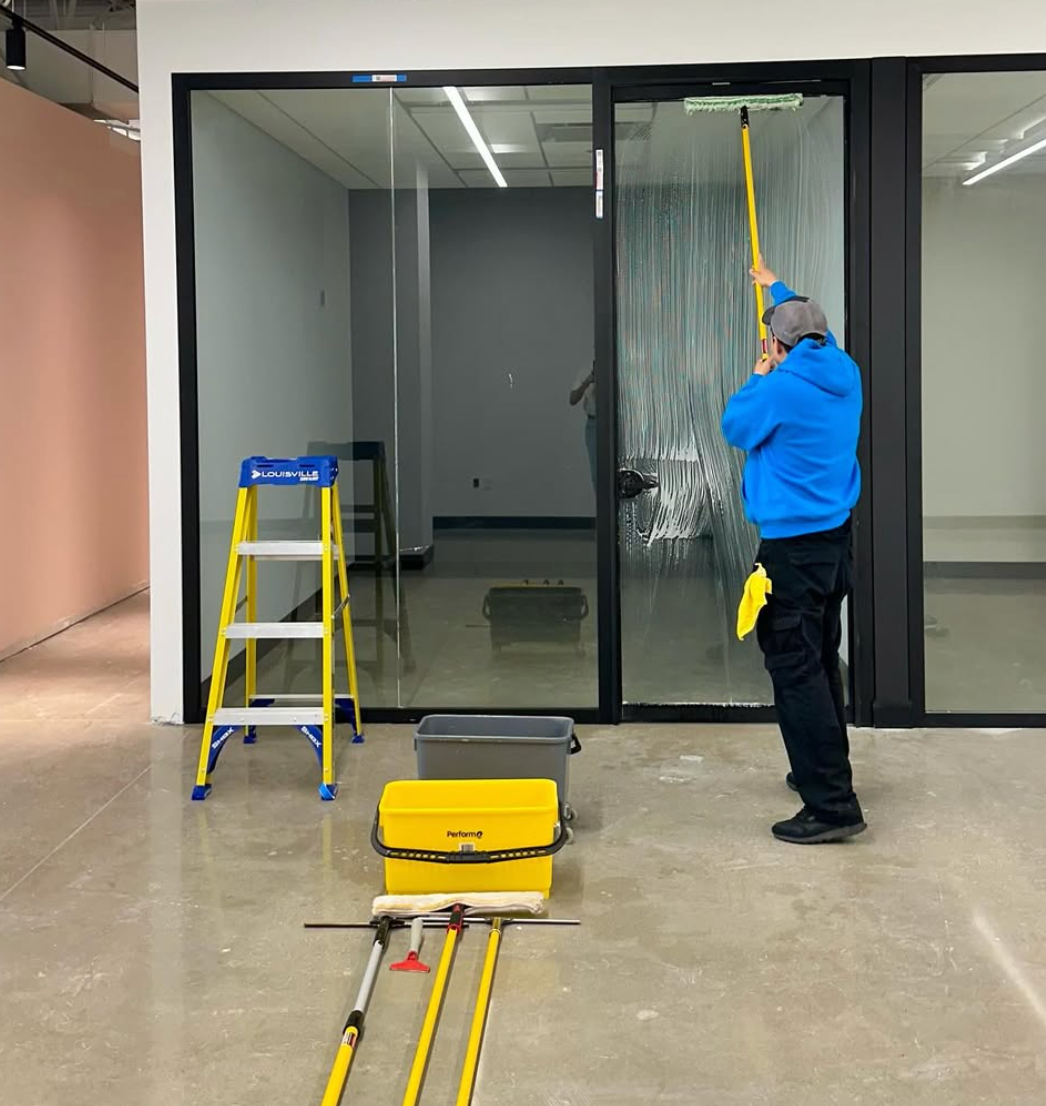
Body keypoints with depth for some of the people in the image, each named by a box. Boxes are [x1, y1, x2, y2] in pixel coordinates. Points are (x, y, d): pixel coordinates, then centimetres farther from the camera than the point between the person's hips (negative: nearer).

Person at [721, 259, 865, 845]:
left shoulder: (780, 388, -18)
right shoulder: (845, 373, 5)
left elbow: (736, 428, 0)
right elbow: (814, 327, 27)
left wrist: (757, 380, 16)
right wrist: (776, 288, 43)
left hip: (794, 548, -8)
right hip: (837, 539, 8)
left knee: (796, 669, -7)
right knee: (822, 661, 20)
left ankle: (833, 804, -10)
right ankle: (826, 770, 33)